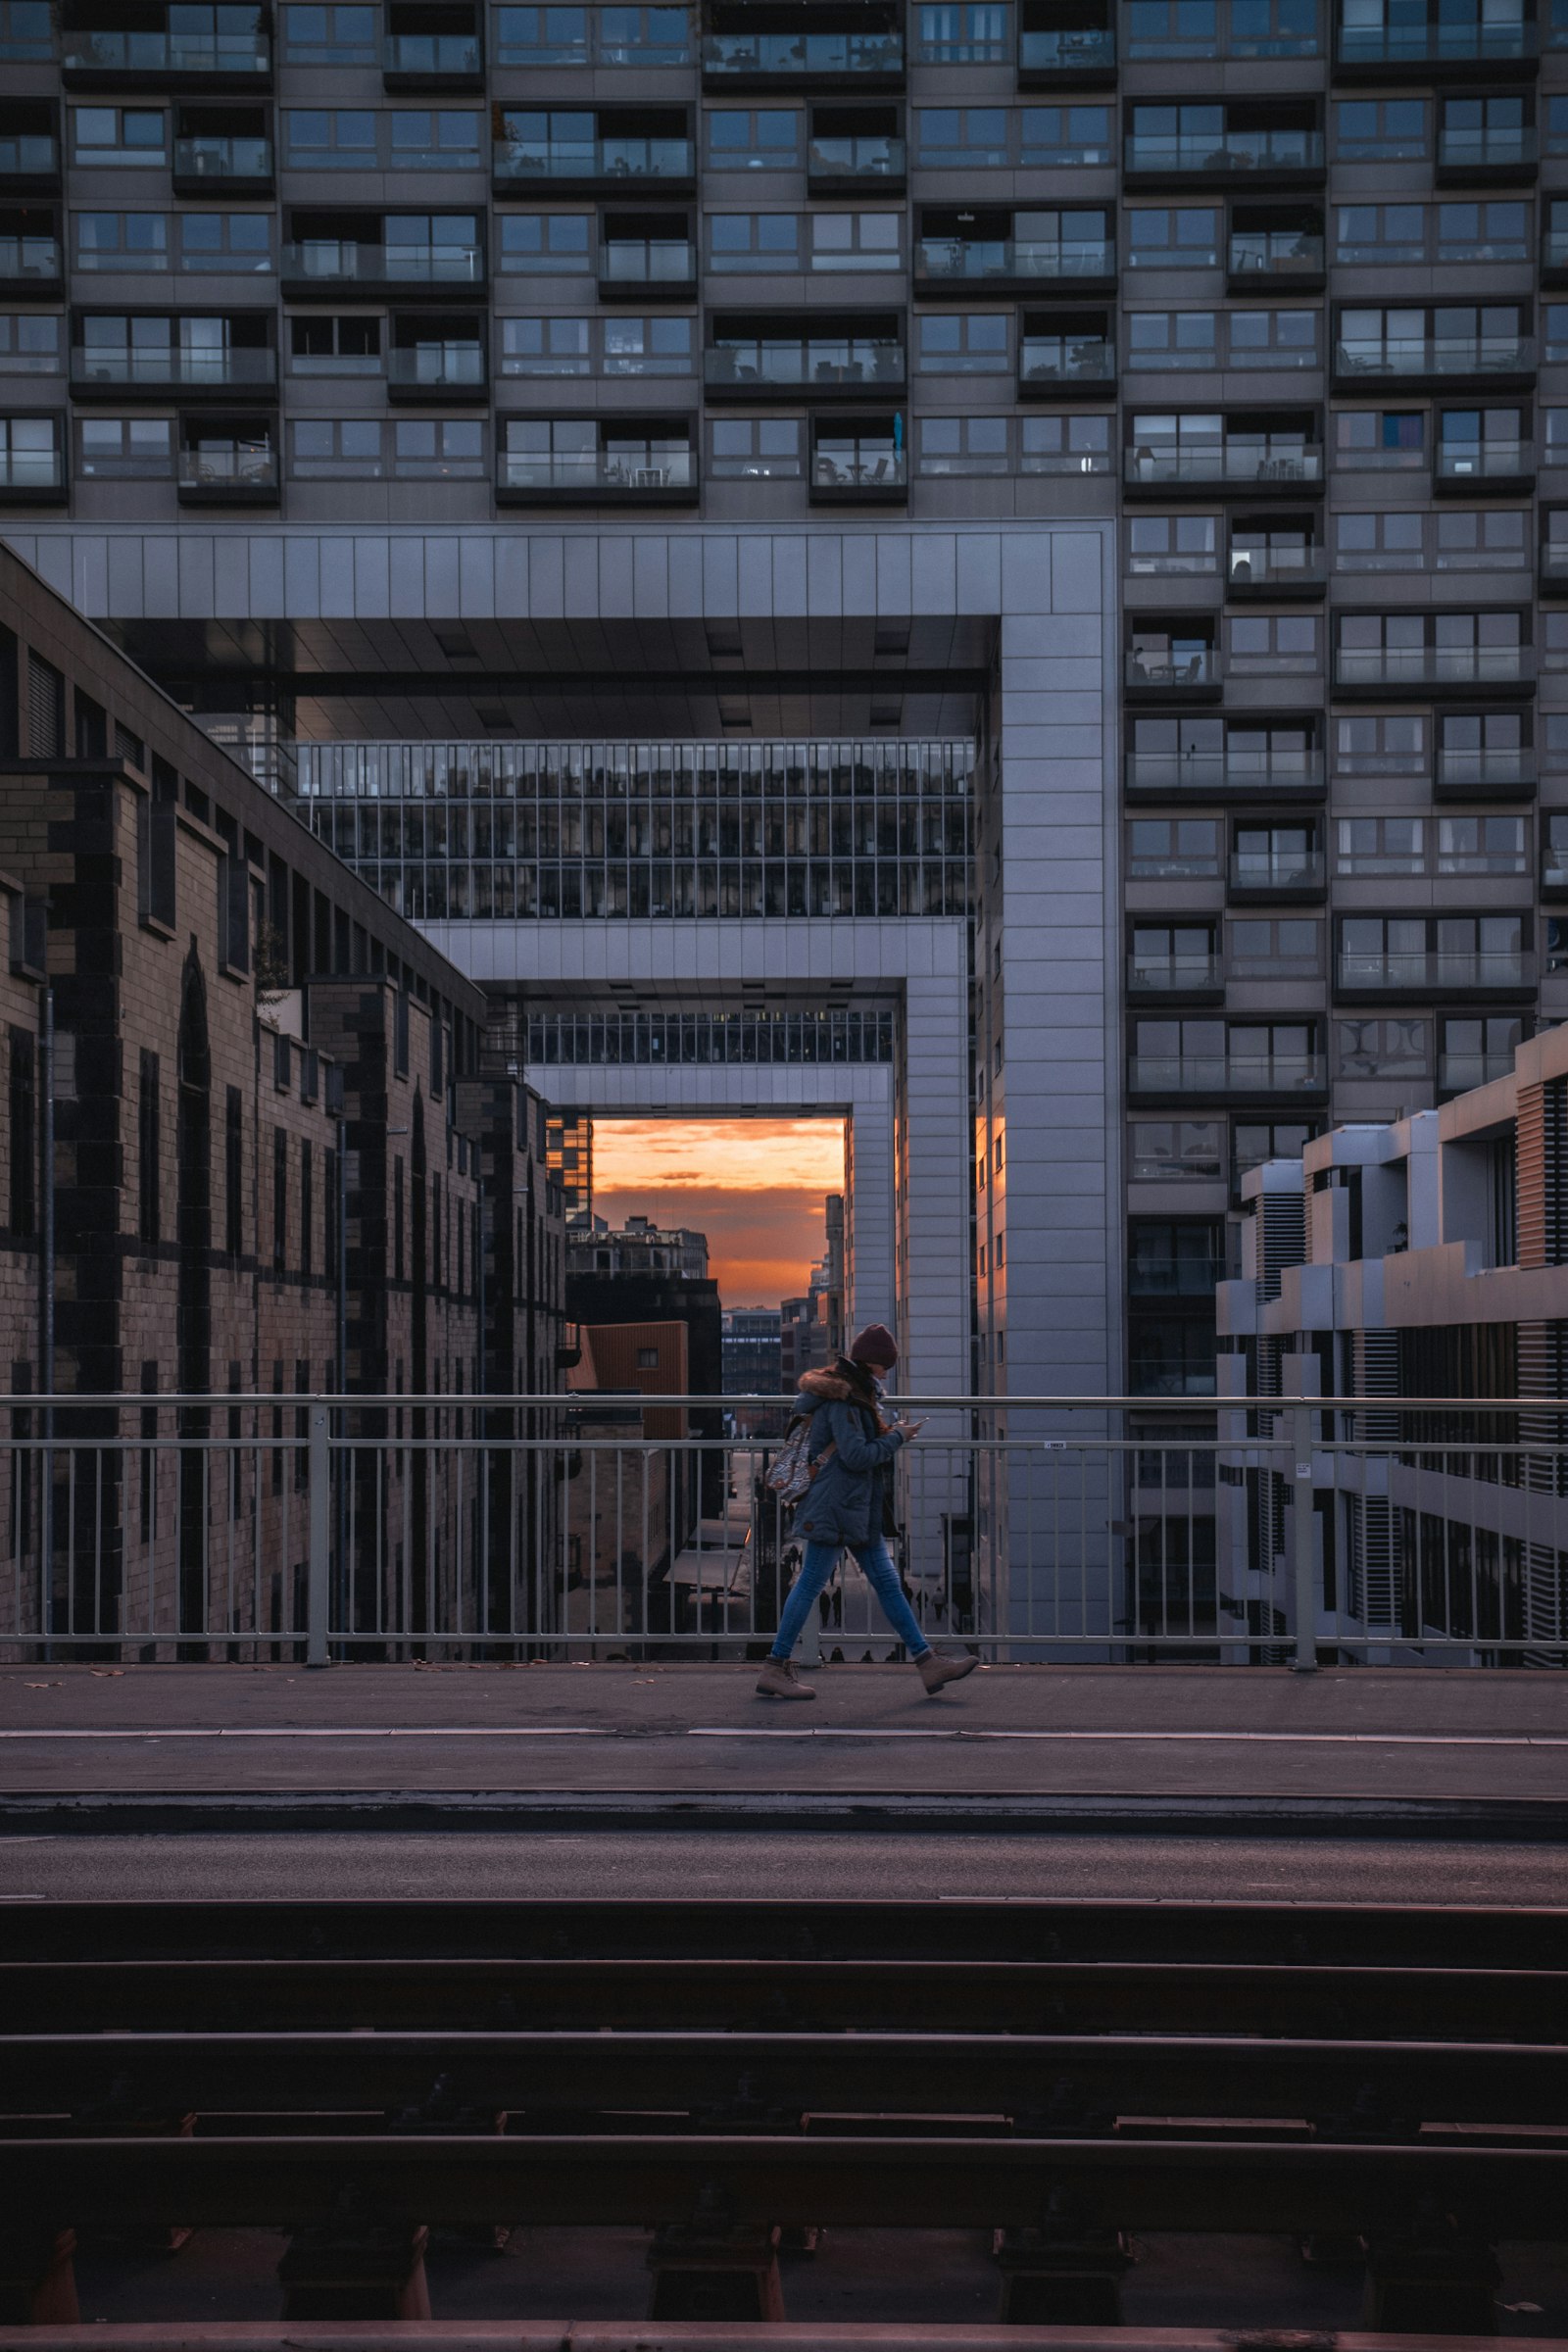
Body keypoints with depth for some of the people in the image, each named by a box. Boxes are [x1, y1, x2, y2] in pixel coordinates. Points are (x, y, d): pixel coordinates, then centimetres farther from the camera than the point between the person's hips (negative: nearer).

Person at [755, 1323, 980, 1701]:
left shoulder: (857, 1396, 16)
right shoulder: (841, 1400, -16)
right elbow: (857, 1455, -22)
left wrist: (887, 1433, 10)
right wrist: (897, 1437, -11)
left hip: (861, 1513, 11)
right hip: (834, 1510, -11)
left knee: (888, 1584, 9)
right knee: (809, 1585, -5)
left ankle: (928, 1663, 11)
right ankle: (774, 1671, 0)